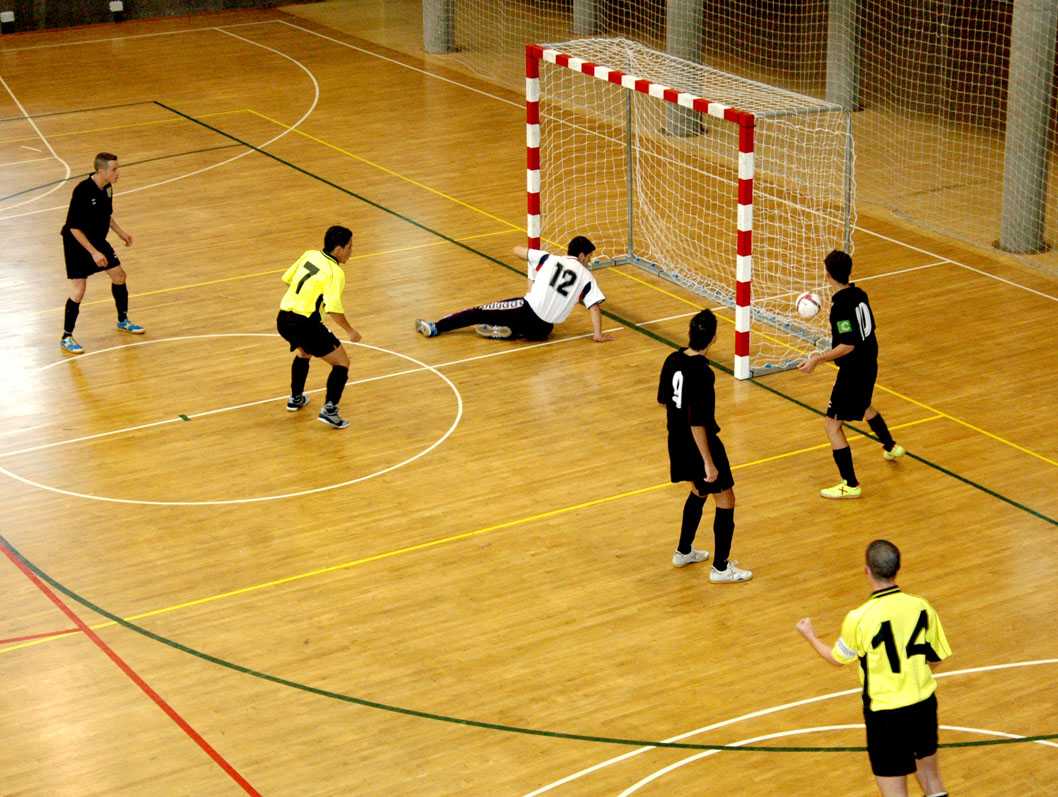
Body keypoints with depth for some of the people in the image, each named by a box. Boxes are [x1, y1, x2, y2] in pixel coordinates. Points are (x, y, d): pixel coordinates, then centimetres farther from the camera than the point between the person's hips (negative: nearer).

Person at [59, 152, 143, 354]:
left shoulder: (107, 187, -6)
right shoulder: (82, 192, -29)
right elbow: (74, 228, -26)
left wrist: (120, 232, 6)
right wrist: (93, 252, -27)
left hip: (98, 241, 8)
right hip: (78, 245, -8)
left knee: (119, 276, 13)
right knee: (79, 290, -10)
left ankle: (123, 321, 34)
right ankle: (66, 338, 3)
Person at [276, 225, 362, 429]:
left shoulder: (309, 255, 9)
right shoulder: (335, 272, -11)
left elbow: (287, 278, 21)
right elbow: (334, 309, -21)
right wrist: (350, 331, -7)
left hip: (283, 319, 8)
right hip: (306, 324, -8)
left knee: (303, 353, 38)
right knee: (342, 363, 7)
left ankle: (296, 398, 47)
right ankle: (329, 410, -5)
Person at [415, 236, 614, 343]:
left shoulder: (549, 258, 10)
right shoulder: (586, 276, 8)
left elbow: (517, 250, 15)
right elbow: (595, 306, -1)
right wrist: (598, 334, 4)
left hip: (528, 310, -1)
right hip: (542, 330, 1)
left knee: (481, 311, 11)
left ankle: (435, 327, 7)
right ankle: (505, 331, 7)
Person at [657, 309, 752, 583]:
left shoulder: (673, 360, -4)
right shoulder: (701, 373, -28)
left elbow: (664, 400, 9)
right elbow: (697, 423, -26)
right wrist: (708, 463, -21)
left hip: (677, 440, 8)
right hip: (699, 443, -8)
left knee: (699, 491, 29)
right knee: (725, 498, 7)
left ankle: (684, 552, 40)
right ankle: (720, 568, 13)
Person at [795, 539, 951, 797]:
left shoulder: (859, 619, -19)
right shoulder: (921, 606, -8)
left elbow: (838, 659, 1)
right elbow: (935, 659, 4)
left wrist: (810, 636, 19)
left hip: (886, 712, -4)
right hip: (923, 705, 4)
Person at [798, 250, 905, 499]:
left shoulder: (841, 305, -25)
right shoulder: (859, 295, 1)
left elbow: (848, 345, -28)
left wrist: (818, 359, -25)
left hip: (853, 370, -9)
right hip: (869, 363, 9)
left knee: (832, 423, -3)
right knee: (864, 406, 36)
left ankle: (850, 485, -2)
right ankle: (891, 447, 59)